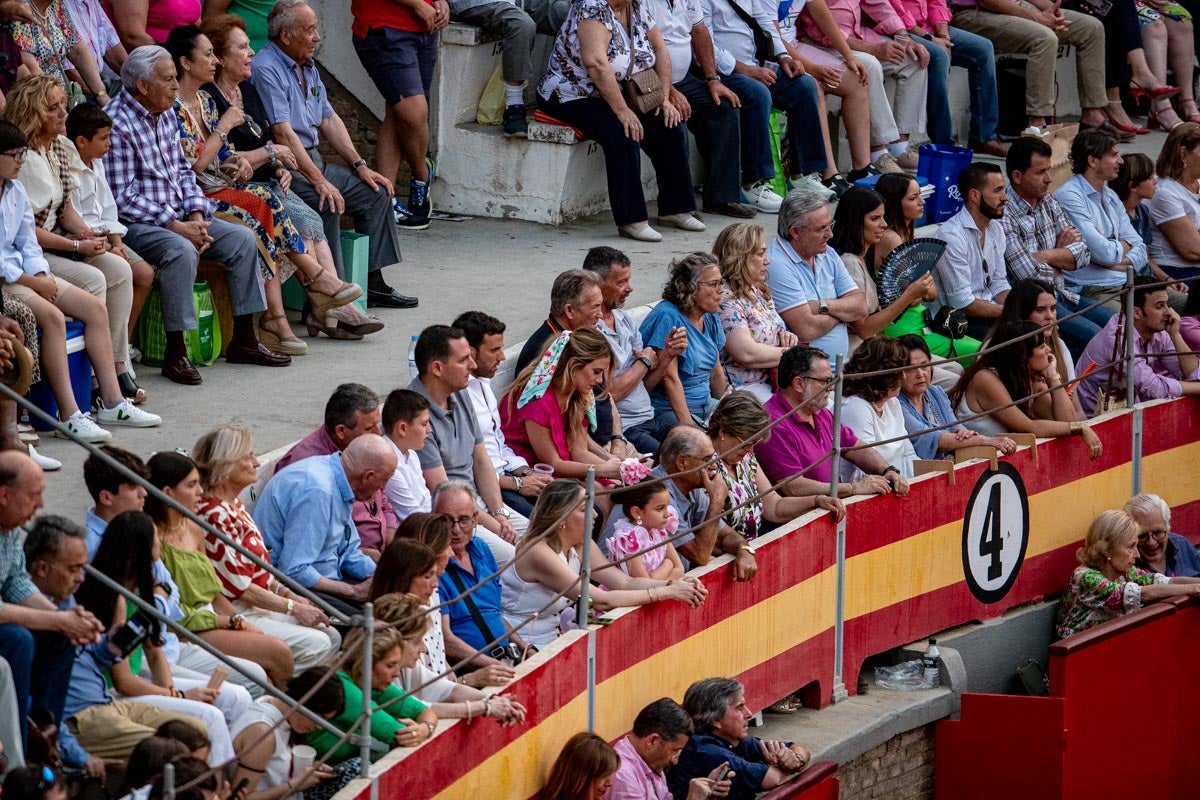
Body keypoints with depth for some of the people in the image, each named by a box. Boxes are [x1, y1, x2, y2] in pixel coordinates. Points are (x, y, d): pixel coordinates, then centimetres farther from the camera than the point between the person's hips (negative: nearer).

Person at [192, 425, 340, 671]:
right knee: (315, 644, -19)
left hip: (258, 607, 11)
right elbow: (240, 587, -20)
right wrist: (293, 608, -13)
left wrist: (289, 595, 5)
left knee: (331, 637, 6)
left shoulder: (234, 504, 11)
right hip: (235, 615, -11)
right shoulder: (216, 516, -21)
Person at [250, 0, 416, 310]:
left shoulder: (308, 67, 16)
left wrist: (359, 165, 9)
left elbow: (329, 120, 20)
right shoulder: (266, 70, -16)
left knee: (376, 192, 4)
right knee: (326, 203, -32)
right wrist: (319, 180, -27)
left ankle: (373, 282, 8)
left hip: (312, 161, 10)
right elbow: (283, 133, -23)